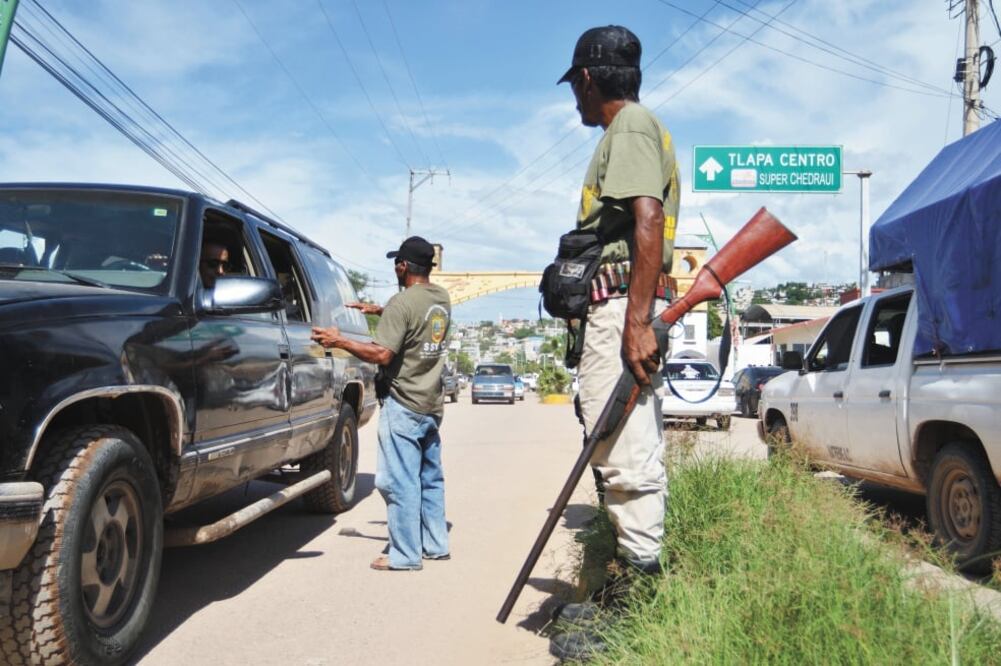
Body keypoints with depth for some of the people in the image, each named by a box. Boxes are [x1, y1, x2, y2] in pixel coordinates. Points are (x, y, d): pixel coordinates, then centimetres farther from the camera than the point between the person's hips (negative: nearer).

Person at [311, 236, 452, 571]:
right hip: (432, 405, 8)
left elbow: (382, 354, -20)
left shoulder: (402, 302, -16)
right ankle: (436, 545, 23)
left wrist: (339, 341, -12)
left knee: (400, 481, -2)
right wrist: (379, 311, 22)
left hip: (403, 405, -8)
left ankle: (405, 554, 2)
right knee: (431, 478, 16)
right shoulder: (442, 299, 8)